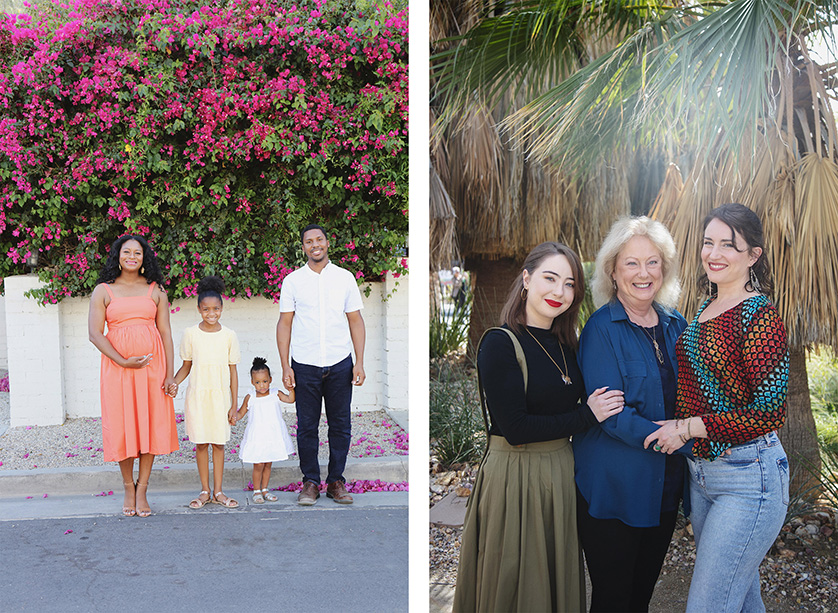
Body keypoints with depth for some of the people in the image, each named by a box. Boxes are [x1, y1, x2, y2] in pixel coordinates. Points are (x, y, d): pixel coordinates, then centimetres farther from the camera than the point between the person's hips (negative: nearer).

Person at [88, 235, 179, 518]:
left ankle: (142, 489, 13)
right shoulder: (103, 290, 5)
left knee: (151, 425, 0)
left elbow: (166, 333, 5)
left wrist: (170, 374, -2)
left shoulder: (155, 290, 8)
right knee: (122, 427, 2)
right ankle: (128, 487, 19)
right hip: (116, 366, -1)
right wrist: (123, 362, -14)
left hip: (153, 364, 1)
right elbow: (95, 333, -3)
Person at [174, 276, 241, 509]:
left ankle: (218, 491, 15)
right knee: (201, 443, 5)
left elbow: (233, 371, 2)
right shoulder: (190, 334, -2)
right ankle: (204, 491, 16)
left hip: (220, 396, 0)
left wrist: (234, 403, 1)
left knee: (218, 443, 5)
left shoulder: (229, 336, -1)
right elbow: (186, 367, 6)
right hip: (197, 395, 0)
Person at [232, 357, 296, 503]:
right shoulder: (250, 398, -2)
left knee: (268, 464, 12)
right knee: (258, 465, -2)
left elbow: (290, 399, -9)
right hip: (256, 437, -2)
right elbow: (241, 412, 6)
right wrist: (234, 417, -13)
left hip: (273, 436, 2)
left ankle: (264, 489, 25)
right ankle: (256, 491, 14)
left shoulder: (275, 394, 0)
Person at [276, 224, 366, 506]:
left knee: (340, 425, 5)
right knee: (307, 427, 3)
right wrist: (286, 366, -2)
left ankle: (336, 482, 16)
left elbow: (355, 321, 7)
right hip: (304, 365, -1)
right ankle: (310, 482, 15)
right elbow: (284, 324, 5)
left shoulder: (345, 277, 6)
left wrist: (359, 362, 0)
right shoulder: (292, 281, 4)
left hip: (340, 365, 1)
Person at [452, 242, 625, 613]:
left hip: (562, 474, 7)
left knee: (560, 581, 17)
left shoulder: (565, 343, 8)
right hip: (515, 475, -6)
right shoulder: (500, 343, -14)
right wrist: (587, 416, -13)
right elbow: (515, 429, -19)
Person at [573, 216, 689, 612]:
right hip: (613, 488, -5)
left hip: (665, 487, 6)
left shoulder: (675, 326, 6)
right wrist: (689, 441, -22)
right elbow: (610, 415, -19)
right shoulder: (601, 329, -12)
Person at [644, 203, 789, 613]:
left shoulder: (760, 316, -17)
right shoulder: (706, 310, 9)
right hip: (701, 471, 8)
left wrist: (687, 428, -18)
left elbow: (769, 413, -21)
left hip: (748, 478, -8)